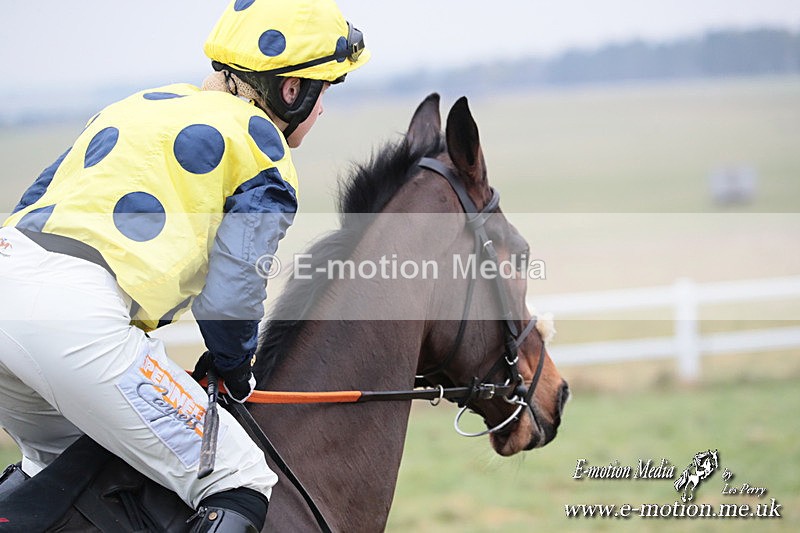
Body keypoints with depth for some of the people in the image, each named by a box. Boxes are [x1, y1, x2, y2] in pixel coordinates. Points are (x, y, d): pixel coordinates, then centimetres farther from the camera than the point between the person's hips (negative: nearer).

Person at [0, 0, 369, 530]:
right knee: (243, 486, 0)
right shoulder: (261, 144, 7)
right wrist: (232, 370, 22)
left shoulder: (143, 104, 28)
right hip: (74, 315, -8)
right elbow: (230, 294, 1)